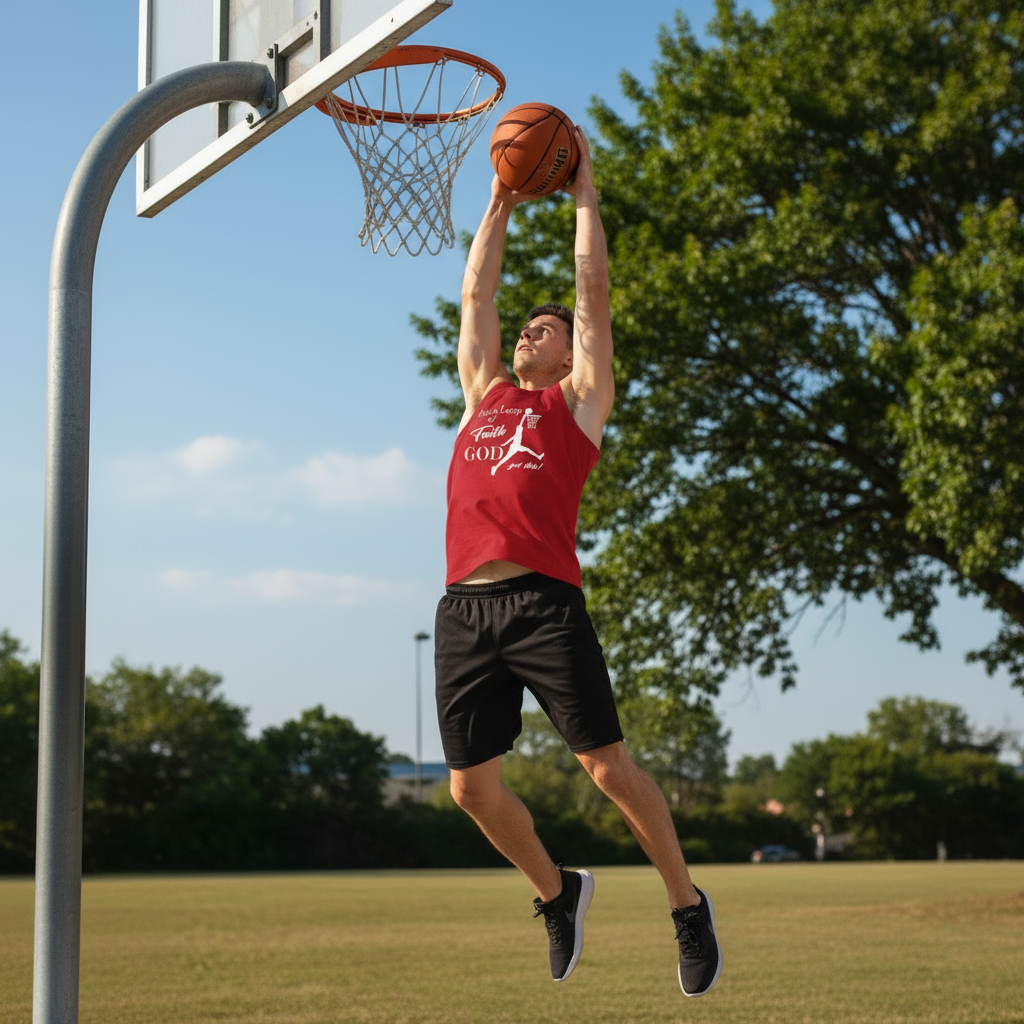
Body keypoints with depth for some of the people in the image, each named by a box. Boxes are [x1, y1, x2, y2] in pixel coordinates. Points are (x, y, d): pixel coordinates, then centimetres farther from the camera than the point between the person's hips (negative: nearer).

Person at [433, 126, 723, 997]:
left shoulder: (580, 399, 13)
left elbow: (593, 285, 12)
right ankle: (558, 891, 29)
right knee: (472, 787, 5)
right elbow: (476, 293, 30)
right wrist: (501, 203, 35)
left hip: (543, 601, -5)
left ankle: (688, 903, 12)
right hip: (464, 607, 5)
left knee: (608, 767, -6)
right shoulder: (483, 396, 25)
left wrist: (584, 190, 20)